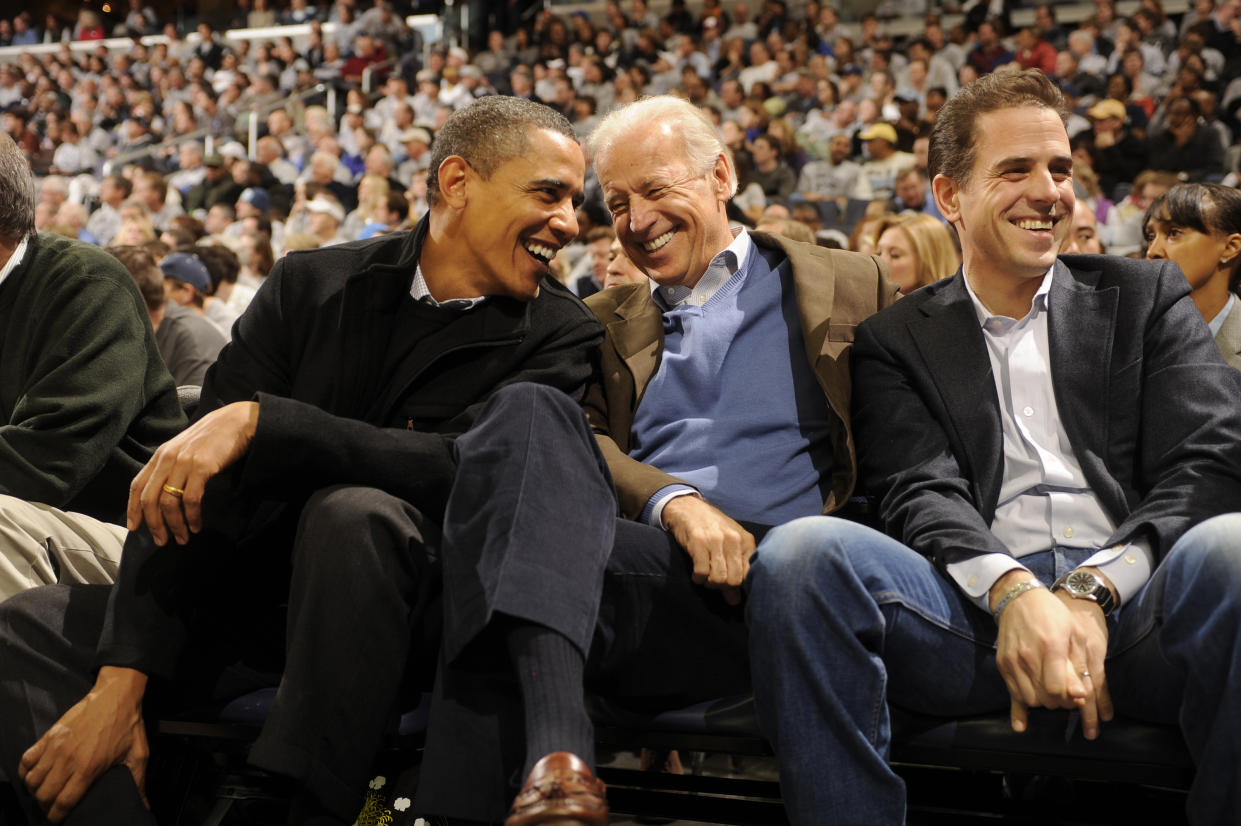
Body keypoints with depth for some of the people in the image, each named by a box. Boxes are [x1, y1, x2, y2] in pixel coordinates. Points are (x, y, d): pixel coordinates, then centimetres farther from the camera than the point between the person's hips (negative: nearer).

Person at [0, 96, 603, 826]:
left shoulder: (558, 335, -2)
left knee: (355, 514, -34)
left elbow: (461, 467, -21)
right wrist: (120, 685, -13)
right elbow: (183, 486, -3)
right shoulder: (311, 286, 4)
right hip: (249, 599, 3)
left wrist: (260, 421, -30)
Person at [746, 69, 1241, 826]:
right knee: (801, 553, -28)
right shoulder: (896, 342, 18)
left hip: (1136, 602, 0)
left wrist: (1092, 591, -13)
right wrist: (1013, 592, -20)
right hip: (980, 609, 0)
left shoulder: (1146, 298, 19)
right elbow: (920, 494, 3)